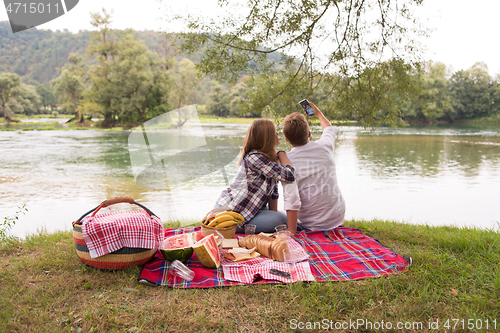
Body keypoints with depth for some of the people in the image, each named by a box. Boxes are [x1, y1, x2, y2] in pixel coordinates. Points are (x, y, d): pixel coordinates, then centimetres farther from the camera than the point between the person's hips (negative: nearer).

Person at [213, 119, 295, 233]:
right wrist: (281, 153, -12)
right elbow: (289, 176, -27)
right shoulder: (254, 158, -23)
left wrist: (274, 213, 3)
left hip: (251, 209, 10)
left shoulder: (271, 157, 6)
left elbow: (273, 189, 8)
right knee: (279, 220, -22)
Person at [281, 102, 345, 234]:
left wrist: (291, 232, -21)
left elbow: (292, 200, -25)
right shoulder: (324, 147, -7)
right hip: (337, 219, 2)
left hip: (309, 225, -2)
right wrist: (318, 113, 36)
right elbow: (329, 129, 19)